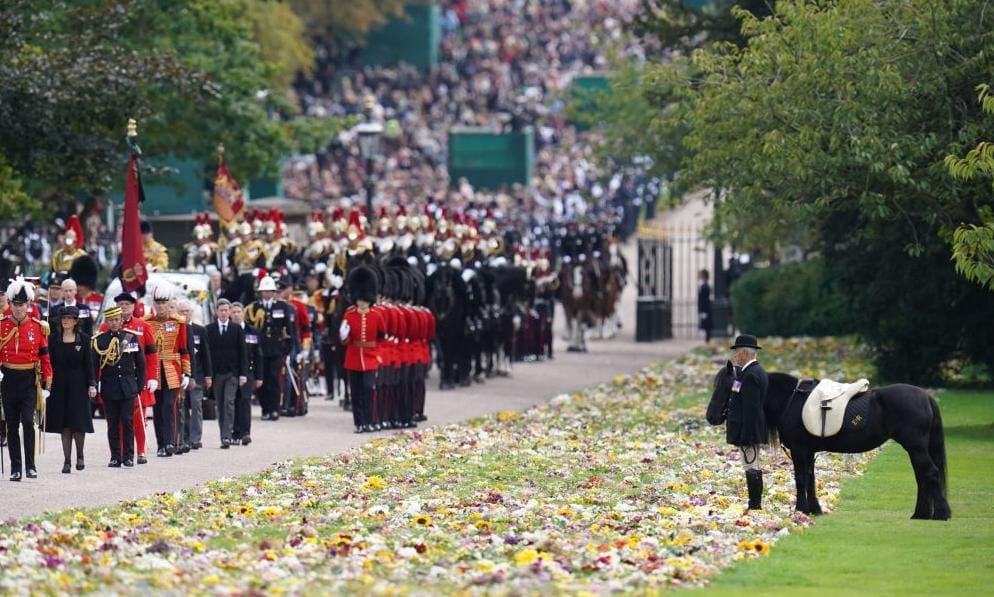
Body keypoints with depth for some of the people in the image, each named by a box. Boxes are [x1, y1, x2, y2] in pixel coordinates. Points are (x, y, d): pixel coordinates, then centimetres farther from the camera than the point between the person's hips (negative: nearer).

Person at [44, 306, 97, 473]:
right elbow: (49, 361, 3)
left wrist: (92, 384, -4)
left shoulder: (83, 339, 1)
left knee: (79, 422, -2)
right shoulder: (54, 339, 3)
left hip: (78, 386, -1)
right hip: (60, 385, 1)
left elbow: (89, 363, 1)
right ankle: (67, 461, 5)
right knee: (64, 424, 1)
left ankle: (80, 456, 18)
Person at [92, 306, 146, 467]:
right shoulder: (100, 340, 2)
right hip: (109, 387, 0)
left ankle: (128, 456, 2)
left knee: (127, 421, -4)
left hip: (128, 387, 0)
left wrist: (140, 384, 6)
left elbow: (140, 363, 9)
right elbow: (94, 365, 3)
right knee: (113, 423, 3)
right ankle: (115, 457, 8)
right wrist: (94, 386, -3)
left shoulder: (131, 337, 4)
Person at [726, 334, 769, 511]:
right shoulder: (757, 371, 15)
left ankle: (755, 505, -7)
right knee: (753, 468, 14)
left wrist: (746, 435, -23)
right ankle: (755, 504, 18)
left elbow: (750, 408, -23)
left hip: (748, 430, -11)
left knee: (751, 467, -8)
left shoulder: (750, 375, -19)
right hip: (751, 430, 11)